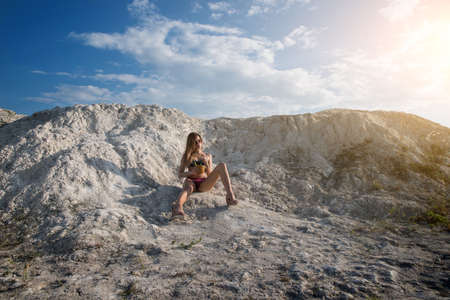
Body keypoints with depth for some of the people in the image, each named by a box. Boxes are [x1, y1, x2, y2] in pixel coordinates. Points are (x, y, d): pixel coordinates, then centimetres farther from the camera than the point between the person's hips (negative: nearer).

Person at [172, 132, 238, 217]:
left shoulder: (208, 156, 22)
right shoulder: (186, 156, 18)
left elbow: (210, 174, 13)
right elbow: (179, 174, 11)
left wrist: (206, 163, -6)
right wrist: (191, 172, -9)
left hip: (204, 184, 1)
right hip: (191, 181, -1)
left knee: (222, 165, -22)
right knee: (188, 188, -41)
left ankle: (230, 195, -38)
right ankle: (177, 206, -72)